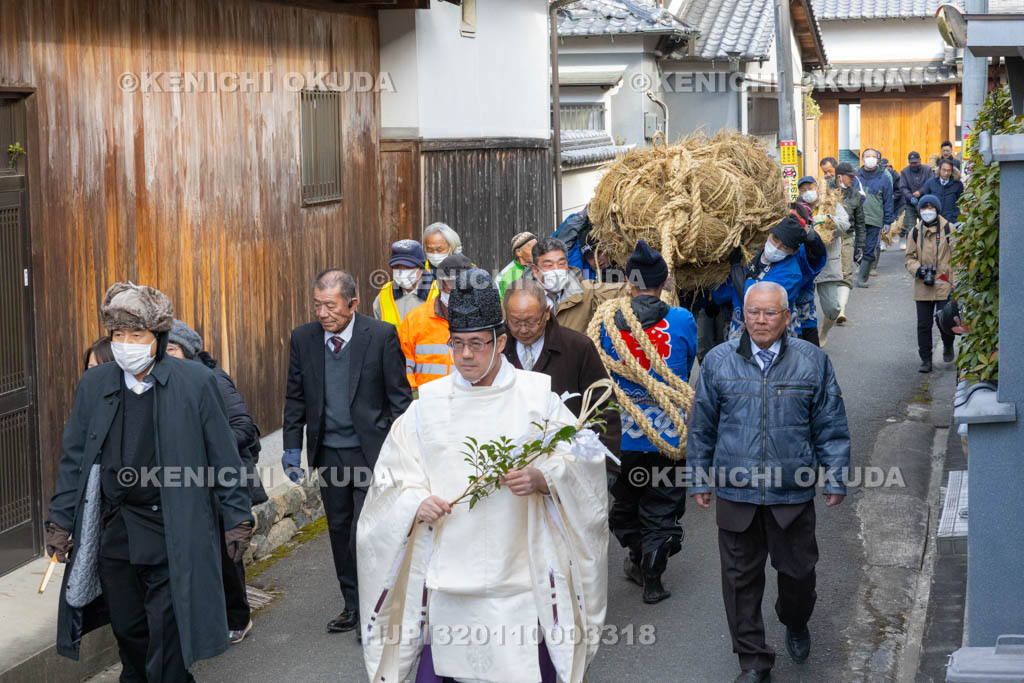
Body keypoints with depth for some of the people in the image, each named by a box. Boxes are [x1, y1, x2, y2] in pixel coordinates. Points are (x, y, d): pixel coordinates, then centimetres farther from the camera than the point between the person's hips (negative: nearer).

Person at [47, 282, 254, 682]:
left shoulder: (195, 382, -6)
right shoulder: (92, 385, 3)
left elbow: (222, 456, -2)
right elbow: (74, 458, 9)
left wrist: (237, 519, -3)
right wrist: (60, 521, 6)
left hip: (173, 532, -4)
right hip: (113, 530, 4)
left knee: (168, 632, -3)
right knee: (127, 629, 15)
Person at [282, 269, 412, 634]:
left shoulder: (382, 335, -10)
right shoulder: (303, 338, 0)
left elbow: (399, 395, -6)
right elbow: (295, 397, 9)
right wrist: (292, 446, 3)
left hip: (371, 452, -4)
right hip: (328, 453, 4)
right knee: (339, 532, 14)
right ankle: (353, 605, 27)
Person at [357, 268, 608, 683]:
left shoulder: (538, 396, 2)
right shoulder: (428, 404, 7)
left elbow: (581, 459, 1)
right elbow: (392, 477, 9)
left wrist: (541, 479, -18)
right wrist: (416, 502, -11)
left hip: (522, 575, -1)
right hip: (448, 575, 1)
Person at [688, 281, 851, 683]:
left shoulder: (812, 362, 1)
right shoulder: (718, 362, 3)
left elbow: (831, 427, 5)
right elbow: (701, 428, 10)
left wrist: (835, 480, 3)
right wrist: (700, 480, 10)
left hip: (793, 492, 0)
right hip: (736, 492, 1)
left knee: (797, 570, 12)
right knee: (741, 577, 4)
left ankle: (796, 625, 43)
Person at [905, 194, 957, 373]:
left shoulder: (948, 229, -1)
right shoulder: (915, 232, 7)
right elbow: (910, 257, 14)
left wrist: (955, 284, -5)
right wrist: (917, 269, -9)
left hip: (944, 285, -3)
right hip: (923, 287, 3)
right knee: (923, 325, 3)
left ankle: (948, 346, 30)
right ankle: (926, 360, 13)